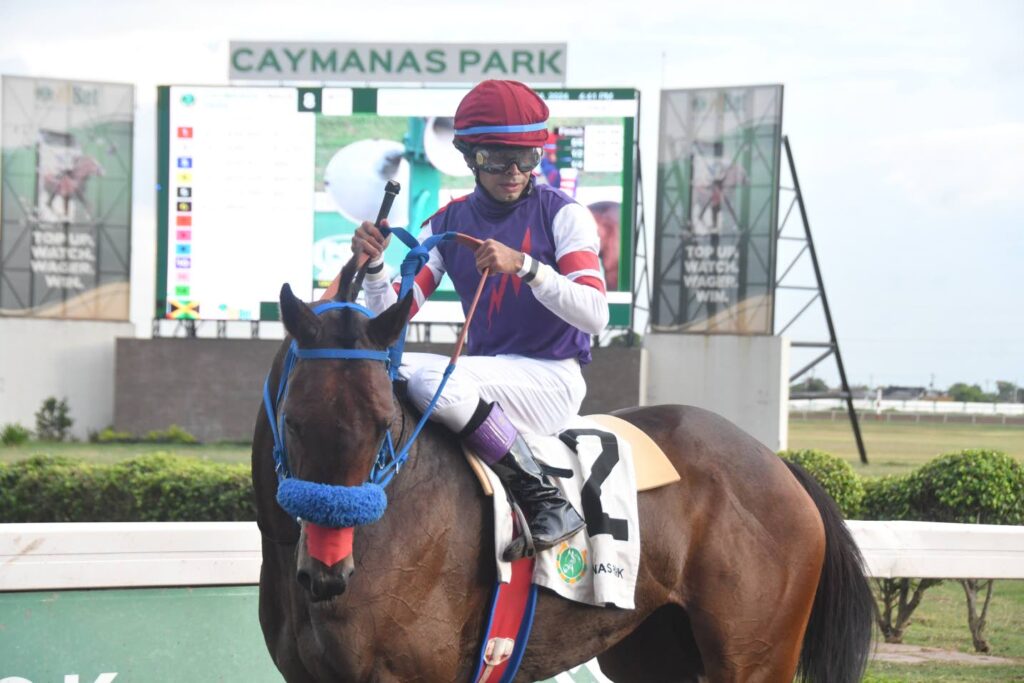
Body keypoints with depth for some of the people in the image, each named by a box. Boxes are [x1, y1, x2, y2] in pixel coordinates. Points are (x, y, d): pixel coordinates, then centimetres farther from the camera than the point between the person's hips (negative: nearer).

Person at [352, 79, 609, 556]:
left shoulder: (562, 214, -3)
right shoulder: (447, 225, 8)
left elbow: (595, 315, -15)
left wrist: (524, 265, -27)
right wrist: (372, 265, -17)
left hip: (553, 380, -5)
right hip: (485, 379, 5)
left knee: (426, 375, -31)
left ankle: (543, 498, -25)